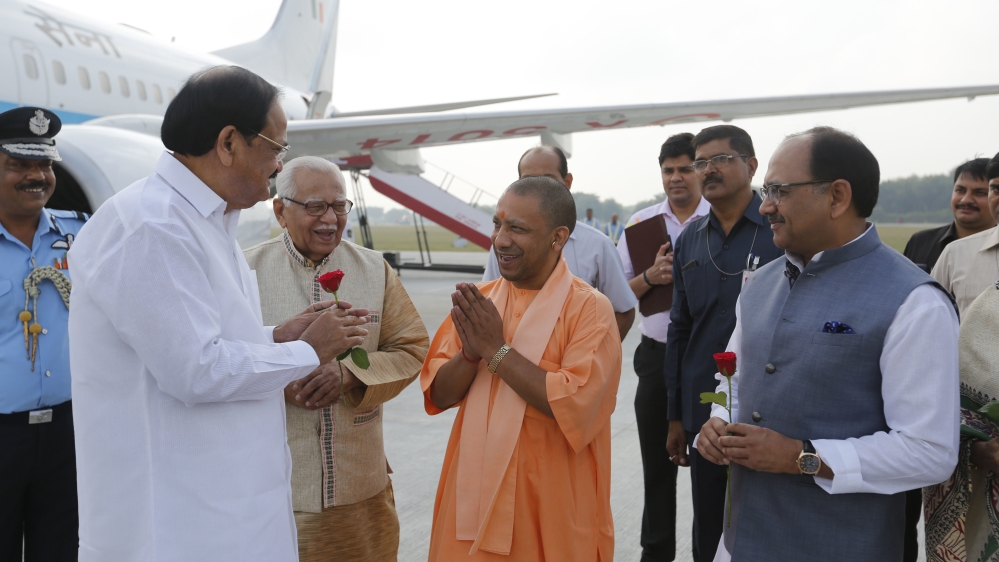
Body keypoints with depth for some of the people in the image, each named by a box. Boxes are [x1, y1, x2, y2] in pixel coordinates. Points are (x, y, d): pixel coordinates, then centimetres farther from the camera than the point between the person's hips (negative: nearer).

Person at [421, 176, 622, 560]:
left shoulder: (590, 308, -12)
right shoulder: (477, 300, 2)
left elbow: (577, 407, -22)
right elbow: (438, 395, 1)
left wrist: (496, 349, -19)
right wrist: (471, 352, -17)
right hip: (474, 493, 4)